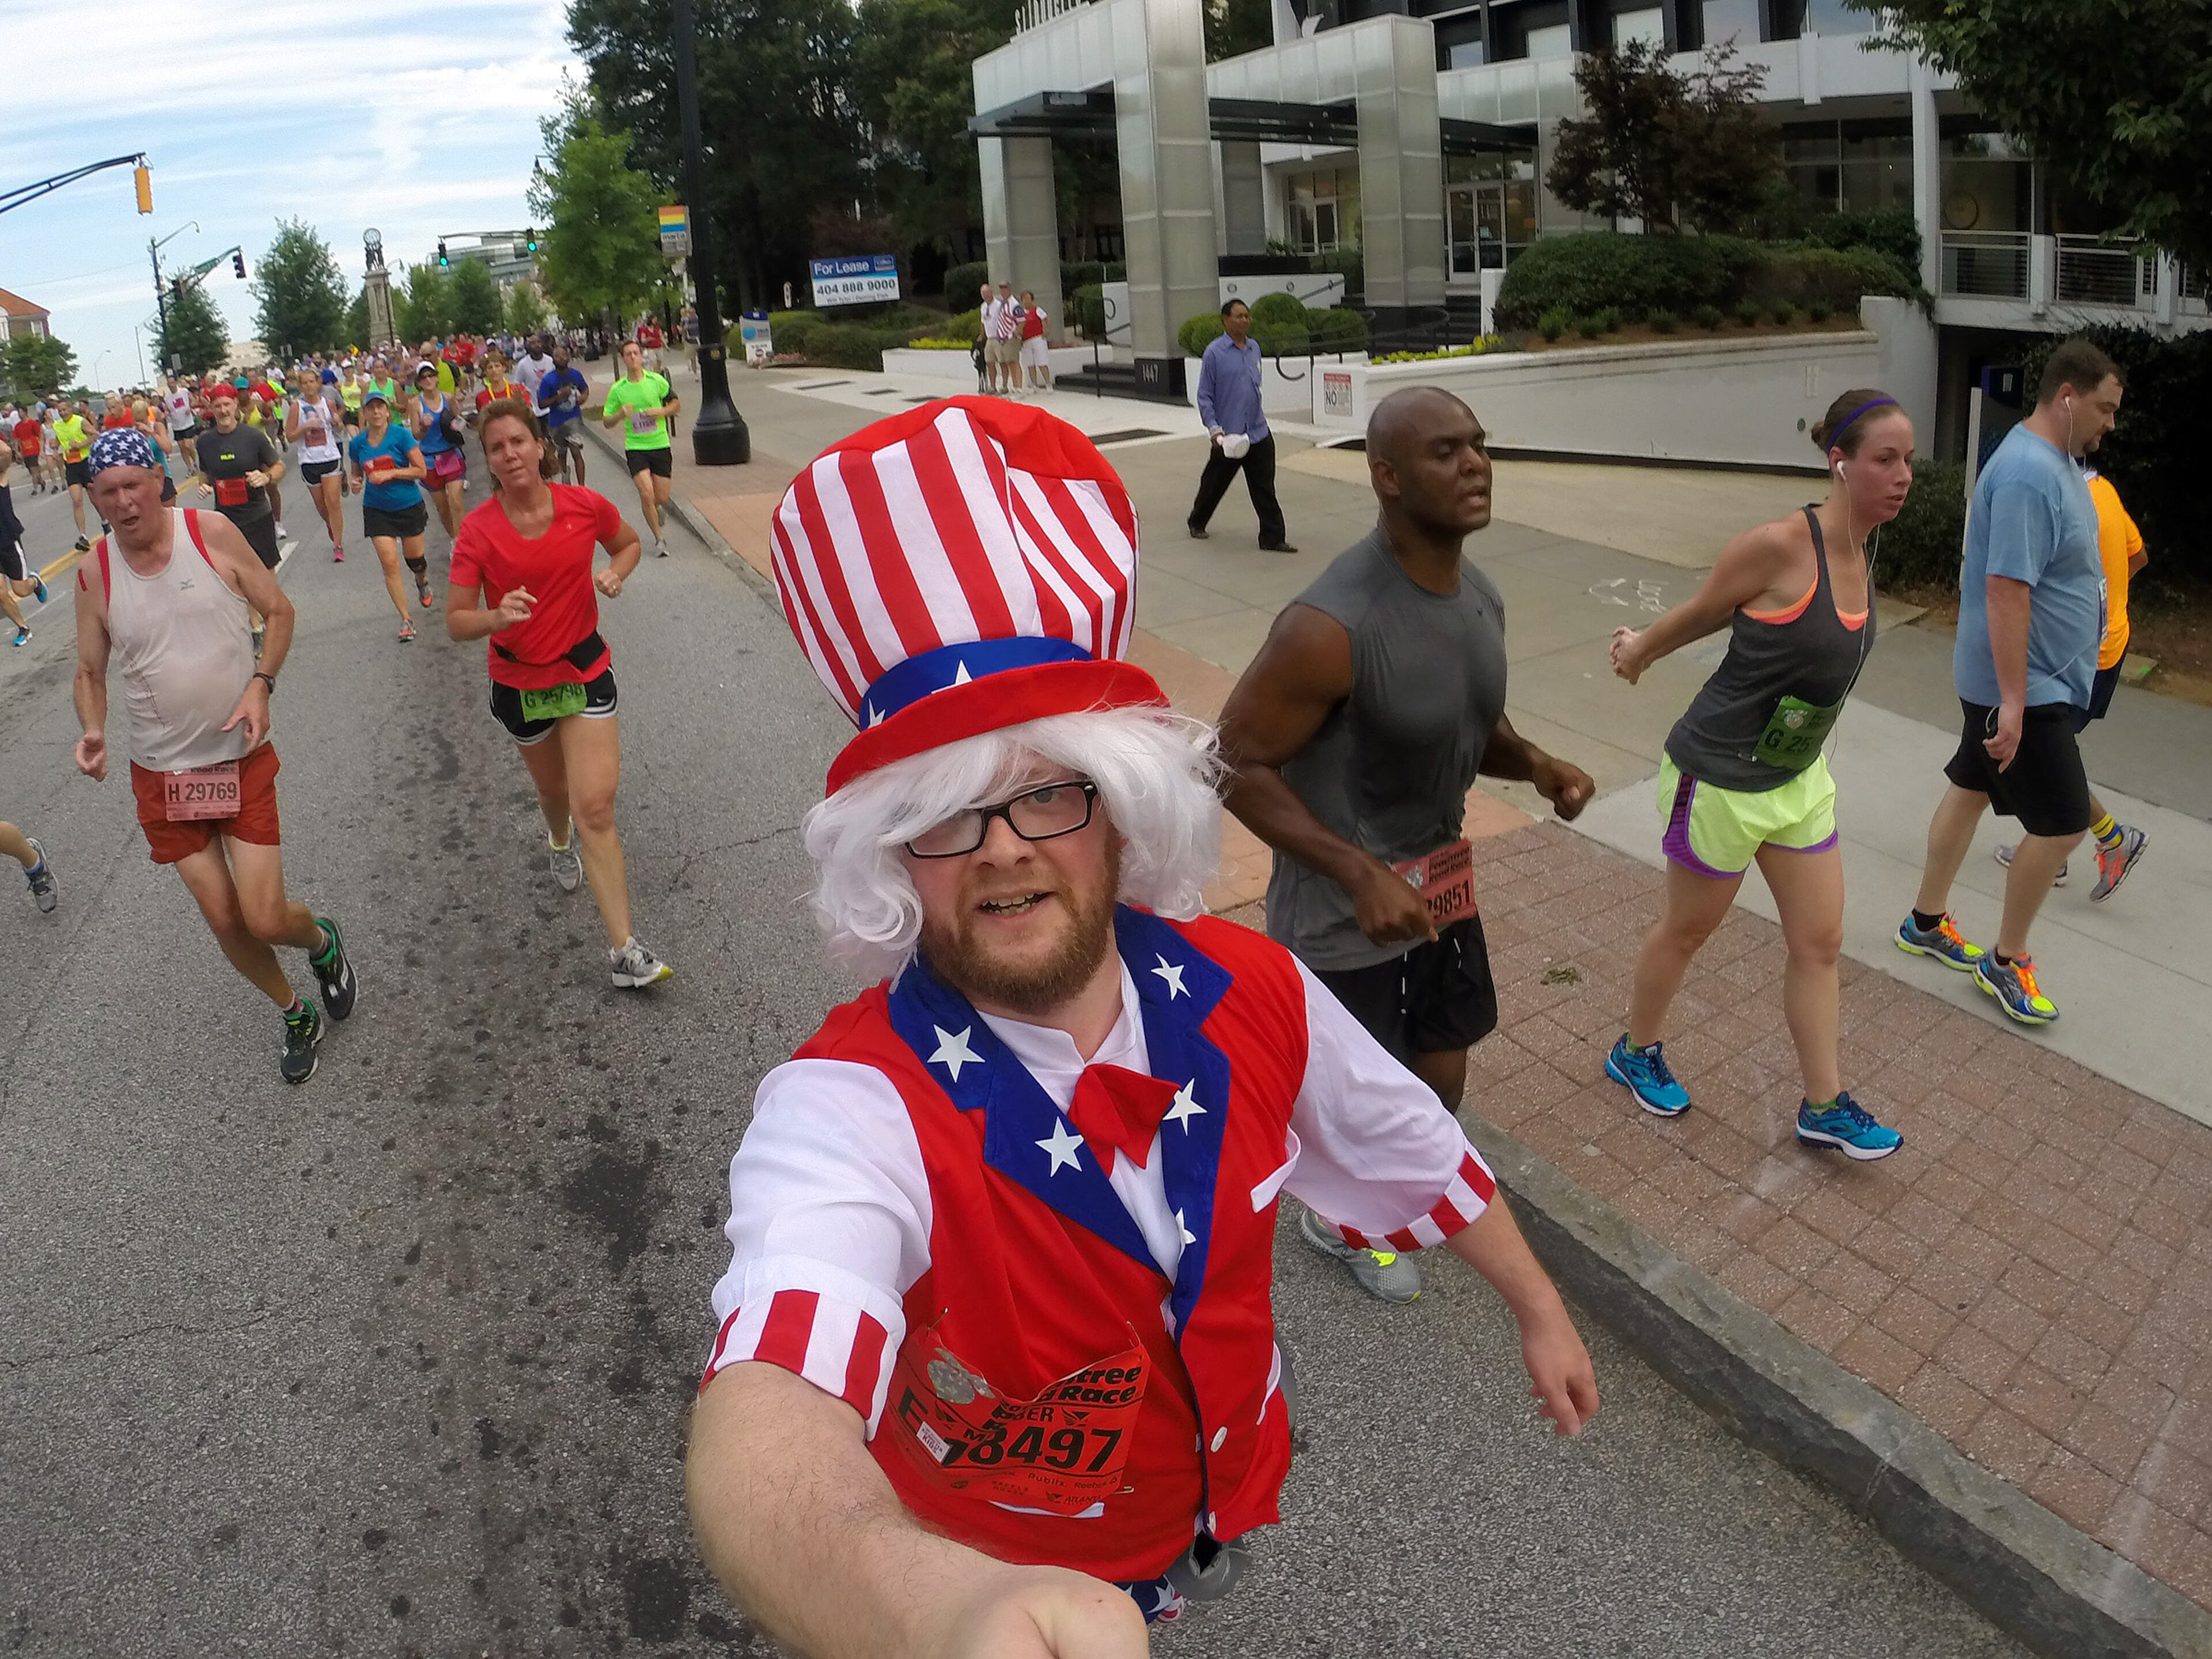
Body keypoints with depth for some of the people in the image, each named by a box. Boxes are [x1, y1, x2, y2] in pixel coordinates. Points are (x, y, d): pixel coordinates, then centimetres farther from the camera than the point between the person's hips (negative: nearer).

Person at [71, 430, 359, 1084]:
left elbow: (278, 609, 0)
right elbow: (90, 672, 7)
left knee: (266, 919, -8)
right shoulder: (95, 573, -4)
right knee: (224, 919, 7)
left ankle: (323, 940, 29)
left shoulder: (211, 532, -10)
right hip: (162, 773, 2)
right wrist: (93, 732, -13)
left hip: (242, 759, -2)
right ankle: (297, 1015, 32)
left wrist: (260, 685, -15)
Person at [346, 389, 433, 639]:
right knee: (390, 565, -8)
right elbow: (358, 473, 16)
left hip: (409, 506, -2)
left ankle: (423, 583, 51)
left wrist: (390, 473, -21)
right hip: (377, 510, 2)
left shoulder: (401, 435, -11)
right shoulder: (357, 443, 0)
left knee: (415, 559, 12)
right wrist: (356, 482, -6)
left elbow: (422, 470, -13)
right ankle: (406, 619, 0)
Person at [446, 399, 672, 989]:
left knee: (595, 806, -12)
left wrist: (615, 574, -12)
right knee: (554, 789, 23)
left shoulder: (585, 505, -11)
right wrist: (497, 616, -34)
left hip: (585, 668, -1)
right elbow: (457, 621, -12)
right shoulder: (479, 530, -14)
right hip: (518, 679, 1)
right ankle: (560, 841, 63)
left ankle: (623, 951, -10)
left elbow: (630, 543, 10)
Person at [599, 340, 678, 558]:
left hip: (660, 445, 1)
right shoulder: (617, 389, -2)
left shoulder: (657, 381, -1)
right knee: (646, 494, -16)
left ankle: (655, 512, 40)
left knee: (662, 498, 2)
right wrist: (621, 414, -18)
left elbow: (676, 404, 11)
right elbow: (606, 422, 3)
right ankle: (659, 538, 0)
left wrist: (661, 412, -9)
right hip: (635, 448, -1)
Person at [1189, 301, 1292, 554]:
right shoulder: (1214, 353, -9)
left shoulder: (1254, 348, 9)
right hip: (1228, 436, -4)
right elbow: (1204, 396, -8)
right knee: (1215, 484, 12)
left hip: (1258, 432, 4)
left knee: (1265, 489, 1)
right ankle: (1197, 523, 36)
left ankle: (1272, 538, 4)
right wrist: (1214, 429, -17)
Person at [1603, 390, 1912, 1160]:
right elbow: (1699, 611, -8)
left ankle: (1824, 1106, 27)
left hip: (1799, 778, 8)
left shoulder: (1859, 553, 0)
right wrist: (1639, 651, 7)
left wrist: (1645, 646, 14)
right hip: (1719, 779, -7)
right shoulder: (1780, 545, -25)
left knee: (1820, 941, 12)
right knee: (1689, 929, 13)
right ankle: (1635, 1053, 37)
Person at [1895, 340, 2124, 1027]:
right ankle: (2007, 962, 12)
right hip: (2025, 686, -10)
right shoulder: (2030, 476, -25)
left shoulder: (2053, 460, 9)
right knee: (2061, 824, -4)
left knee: (1971, 787, 18)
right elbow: (2006, 591, -29)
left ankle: (1927, 922, 32)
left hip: (2033, 678, 10)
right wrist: (2013, 701, -29)